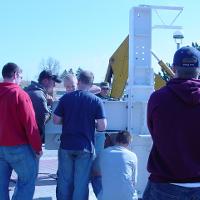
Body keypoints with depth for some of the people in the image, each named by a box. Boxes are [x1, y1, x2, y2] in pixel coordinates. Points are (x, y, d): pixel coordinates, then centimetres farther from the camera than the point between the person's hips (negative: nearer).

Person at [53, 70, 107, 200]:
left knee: (64, 180, 13)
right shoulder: (96, 101, -6)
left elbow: (56, 120, 0)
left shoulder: (66, 98, -2)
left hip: (66, 145, 2)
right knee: (81, 183, 6)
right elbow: (102, 127, -10)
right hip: (85, 147, -2)